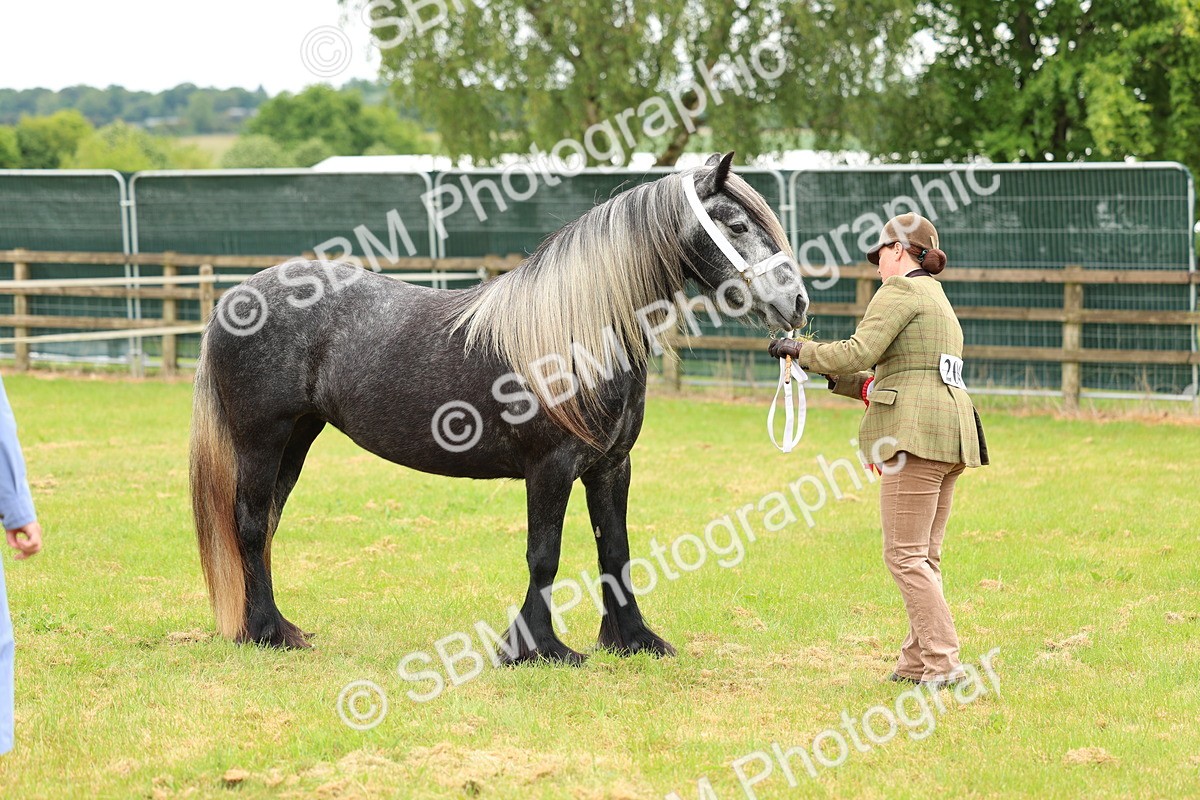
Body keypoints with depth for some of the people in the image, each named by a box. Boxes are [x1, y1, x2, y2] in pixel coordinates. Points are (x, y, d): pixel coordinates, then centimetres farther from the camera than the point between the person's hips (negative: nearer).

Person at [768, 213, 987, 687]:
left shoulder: (901, 290, -3)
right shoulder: (938, 301, 27)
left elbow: (859, 352, -15)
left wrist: (802, 351, -2)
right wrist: (834, 379, 23)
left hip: (916, 433, -10)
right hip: (950, 434, 10)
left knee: (904, 555, -10)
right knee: (924, 557, 10)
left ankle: (942, 661, -15)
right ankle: (917, 661, 9)